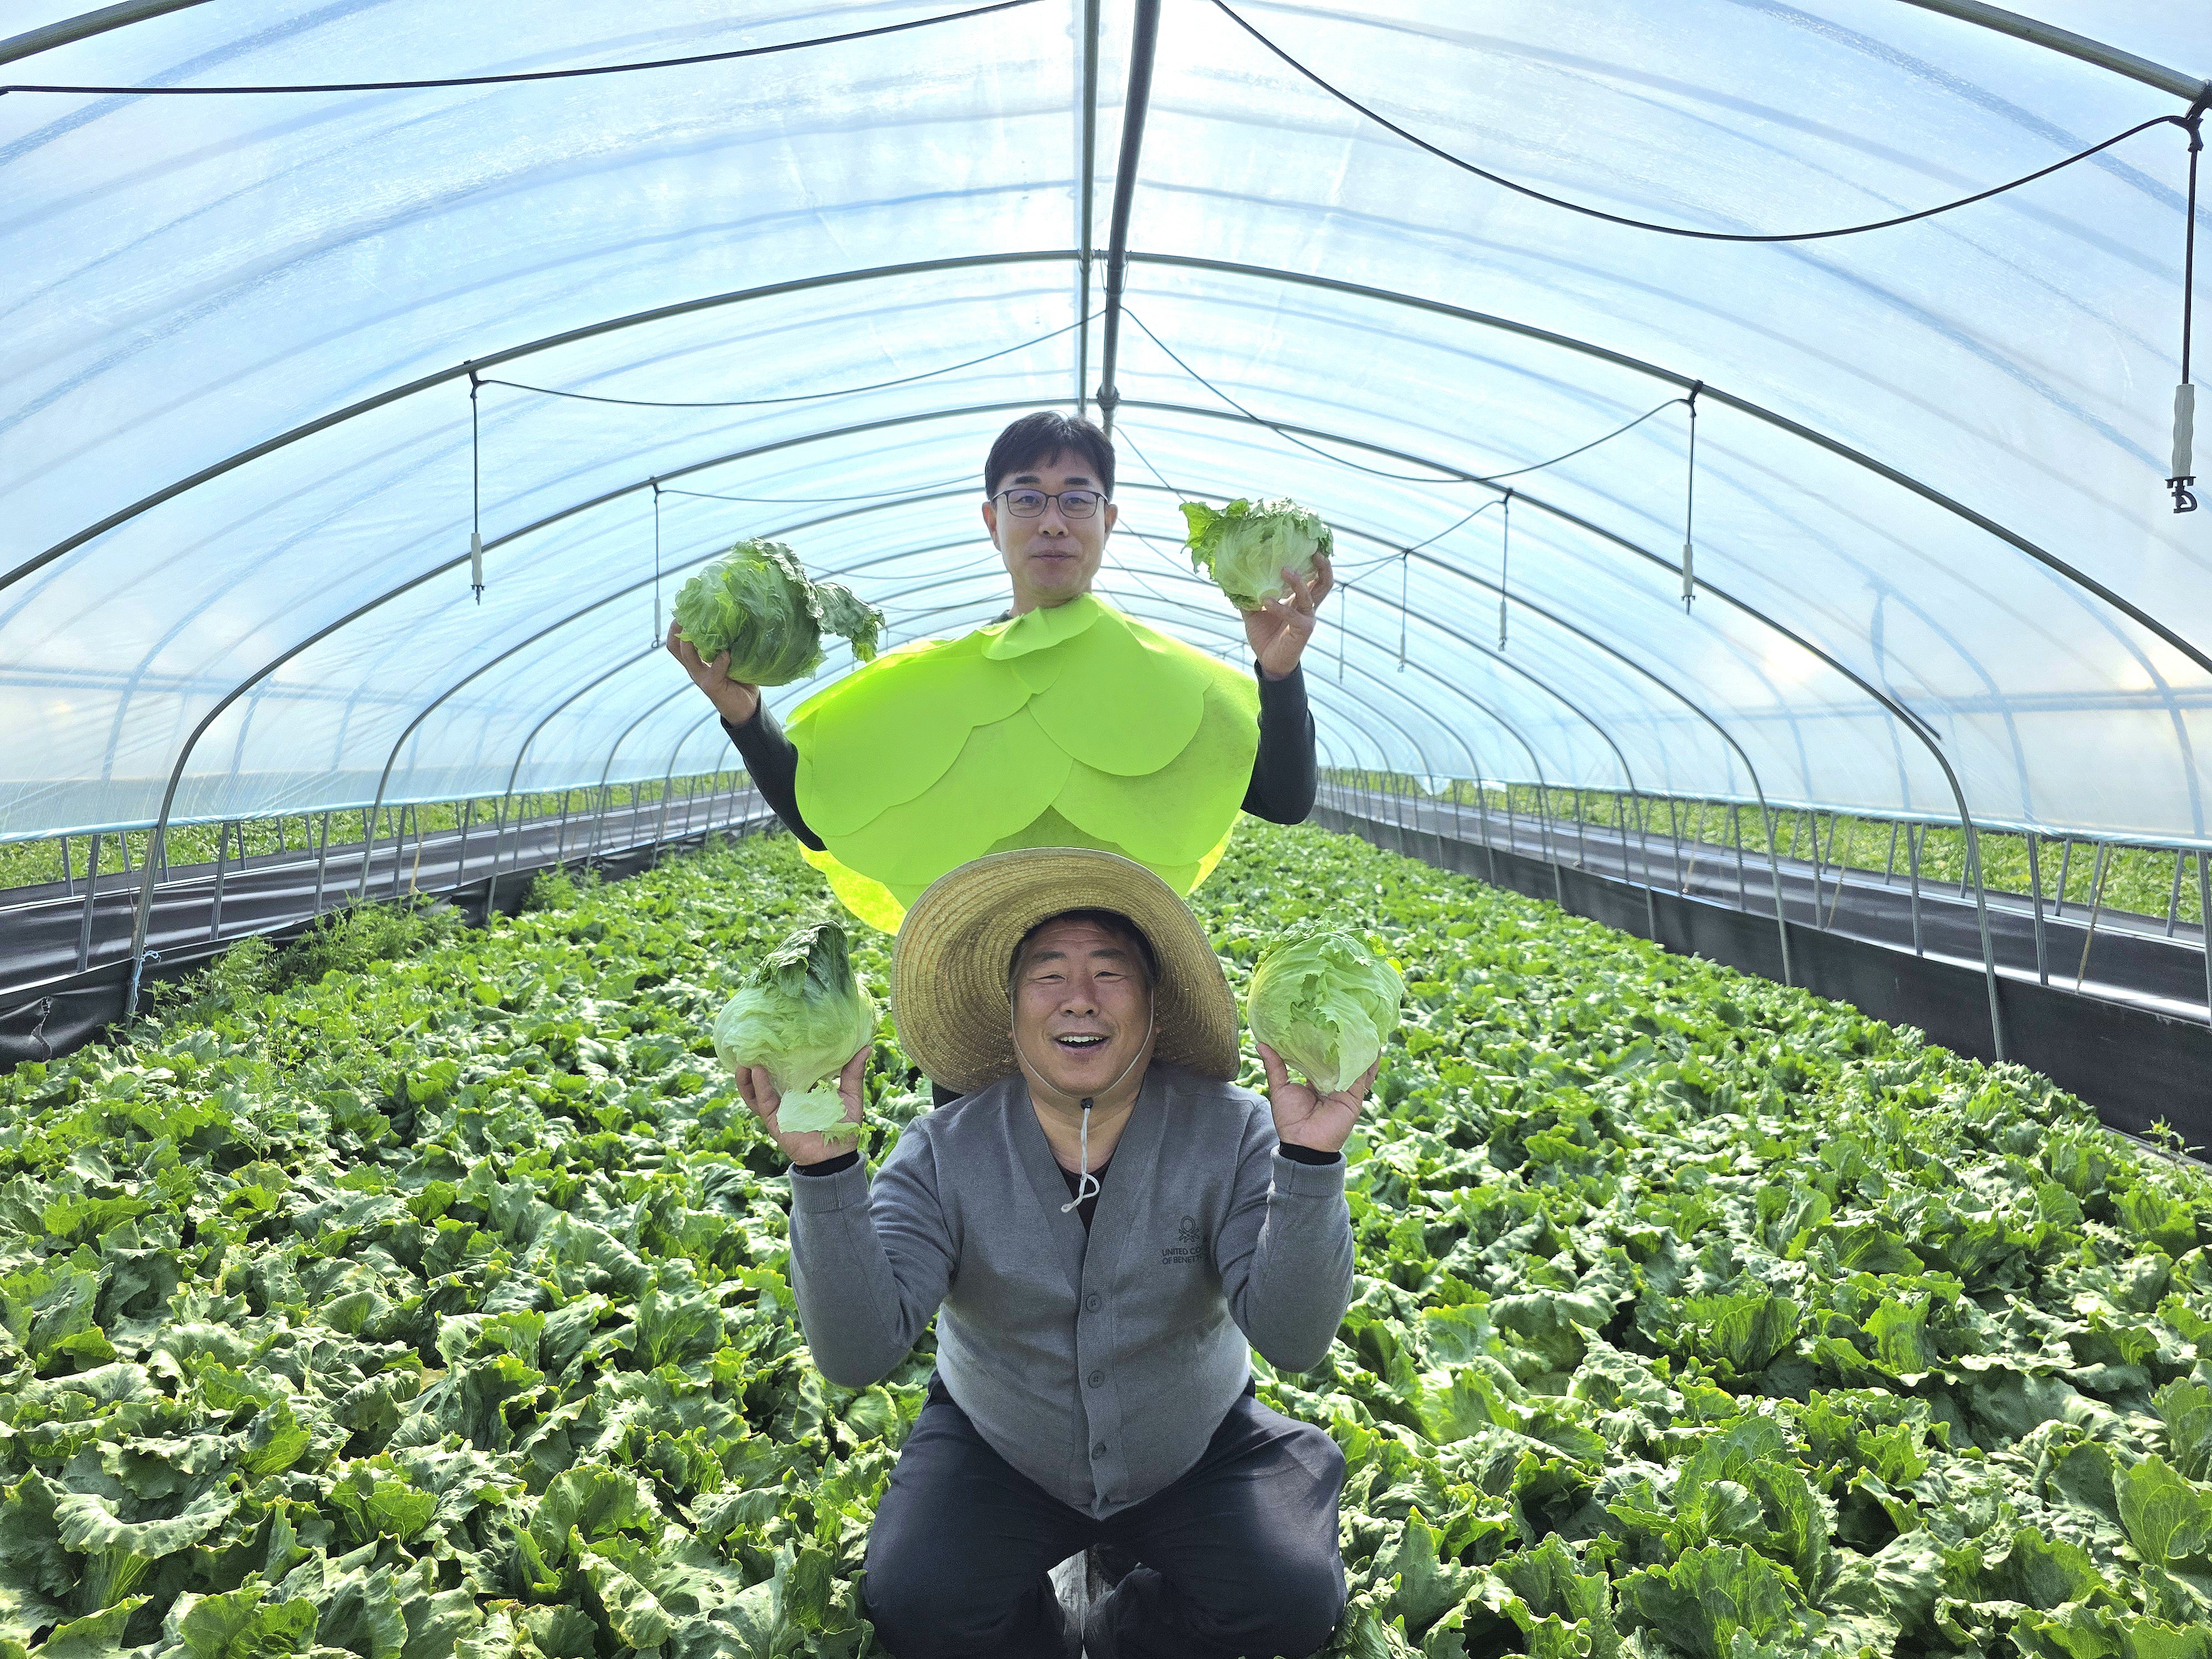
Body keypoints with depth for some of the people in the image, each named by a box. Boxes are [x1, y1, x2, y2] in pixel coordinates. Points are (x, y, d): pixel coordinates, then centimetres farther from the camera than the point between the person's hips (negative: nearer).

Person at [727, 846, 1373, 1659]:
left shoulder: (1231, 1134, -18)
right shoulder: (943, 1153, -17)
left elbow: (1294, 1341, -28)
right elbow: (858, 1355, -27)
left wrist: (1309, 1160, -42)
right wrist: (823, 1167, -40)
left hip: (1194, 1450, 1)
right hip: (995, 1449, 0)